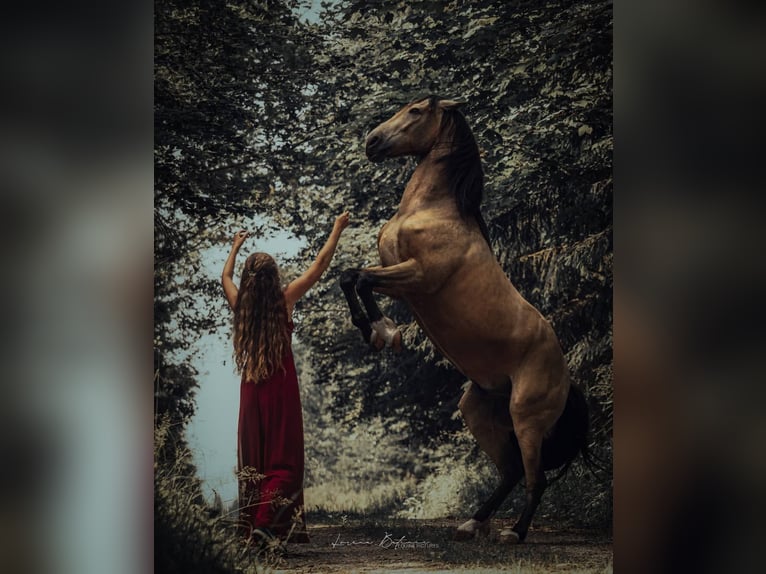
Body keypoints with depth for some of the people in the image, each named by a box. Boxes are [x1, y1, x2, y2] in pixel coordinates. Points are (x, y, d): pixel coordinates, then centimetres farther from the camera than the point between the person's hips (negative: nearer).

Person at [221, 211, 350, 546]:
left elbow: (225, 276, 24)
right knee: (284, 460, -3)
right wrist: (337, 230, 11)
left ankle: (252, 529, 7)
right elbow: (319, 267, 0)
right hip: (281, 386, -4)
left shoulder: (239, 304, 2)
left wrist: (236, 247, 40)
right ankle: (266, 524, -19)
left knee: (253, 459, 9)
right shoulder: (284, 300, -8)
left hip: (251, 389, 4)